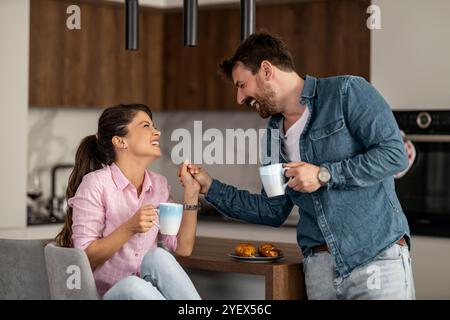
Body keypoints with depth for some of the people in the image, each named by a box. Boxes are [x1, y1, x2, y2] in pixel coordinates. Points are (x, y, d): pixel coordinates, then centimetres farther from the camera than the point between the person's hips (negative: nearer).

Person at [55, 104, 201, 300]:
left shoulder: (159, 184, 9)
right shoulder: (96, 183, -8)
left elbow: (183, 248, 5)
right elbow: (85, 258, -11)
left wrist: (191, 193, -2)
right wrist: (129, 229, -24)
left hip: (148, 288, 5)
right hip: (107, 293, -4)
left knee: (158, 256, -28)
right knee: (132, 285, -37)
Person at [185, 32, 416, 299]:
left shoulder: (347, 91, -5)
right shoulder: (275, 133, 15)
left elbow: (395, 154, -13)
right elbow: (273, 212, 18)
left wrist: (324, 175, -14)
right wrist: (210, 187, 14)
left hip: (378, 257, -5)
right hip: (320, 264, 6)